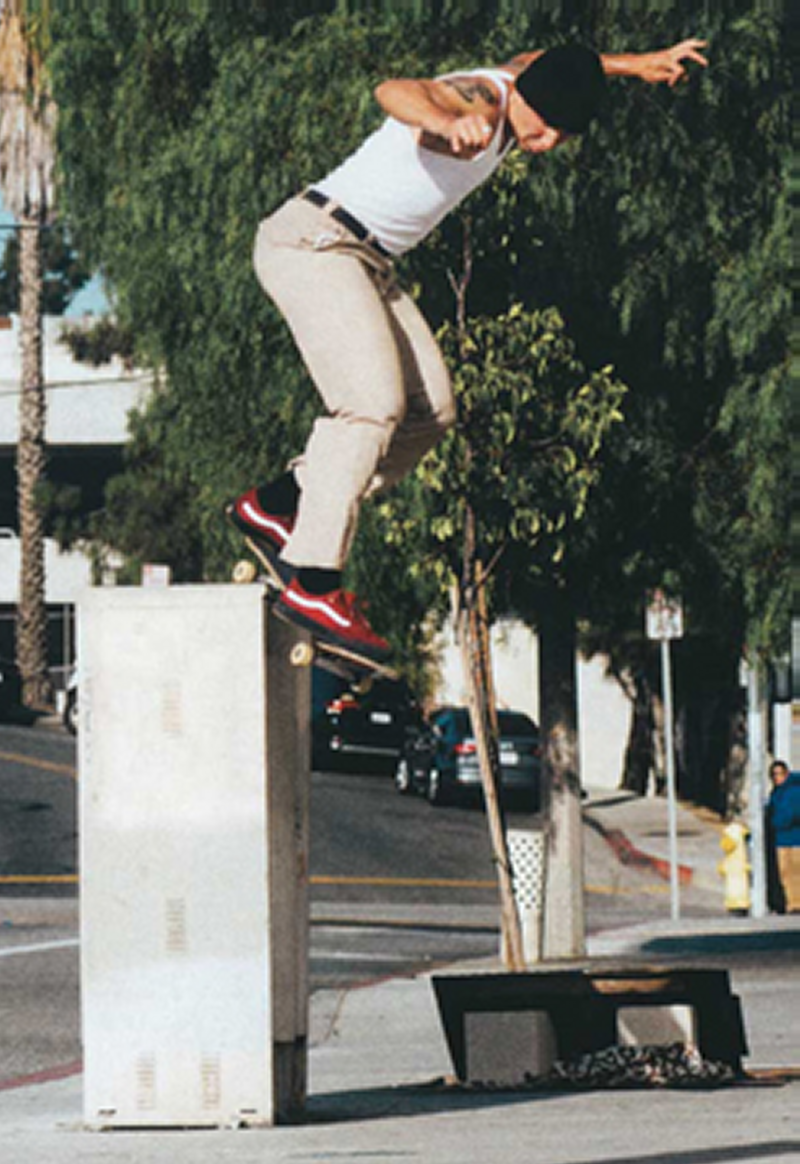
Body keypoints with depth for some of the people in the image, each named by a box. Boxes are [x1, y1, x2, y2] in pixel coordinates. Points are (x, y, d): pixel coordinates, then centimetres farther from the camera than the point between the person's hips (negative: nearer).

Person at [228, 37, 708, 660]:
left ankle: (275, 506, 10)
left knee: (431, 411, 4)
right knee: (373, 402, -24)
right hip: (313, 240, -10)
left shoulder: (521, 80, 5)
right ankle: (313, 581, -28)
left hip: (367, 261, 10)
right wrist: (447, 123, -67)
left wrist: (634, 63, 33)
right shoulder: (475, 103, -23)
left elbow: (538, 60, 32)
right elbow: (395, 92, -46)